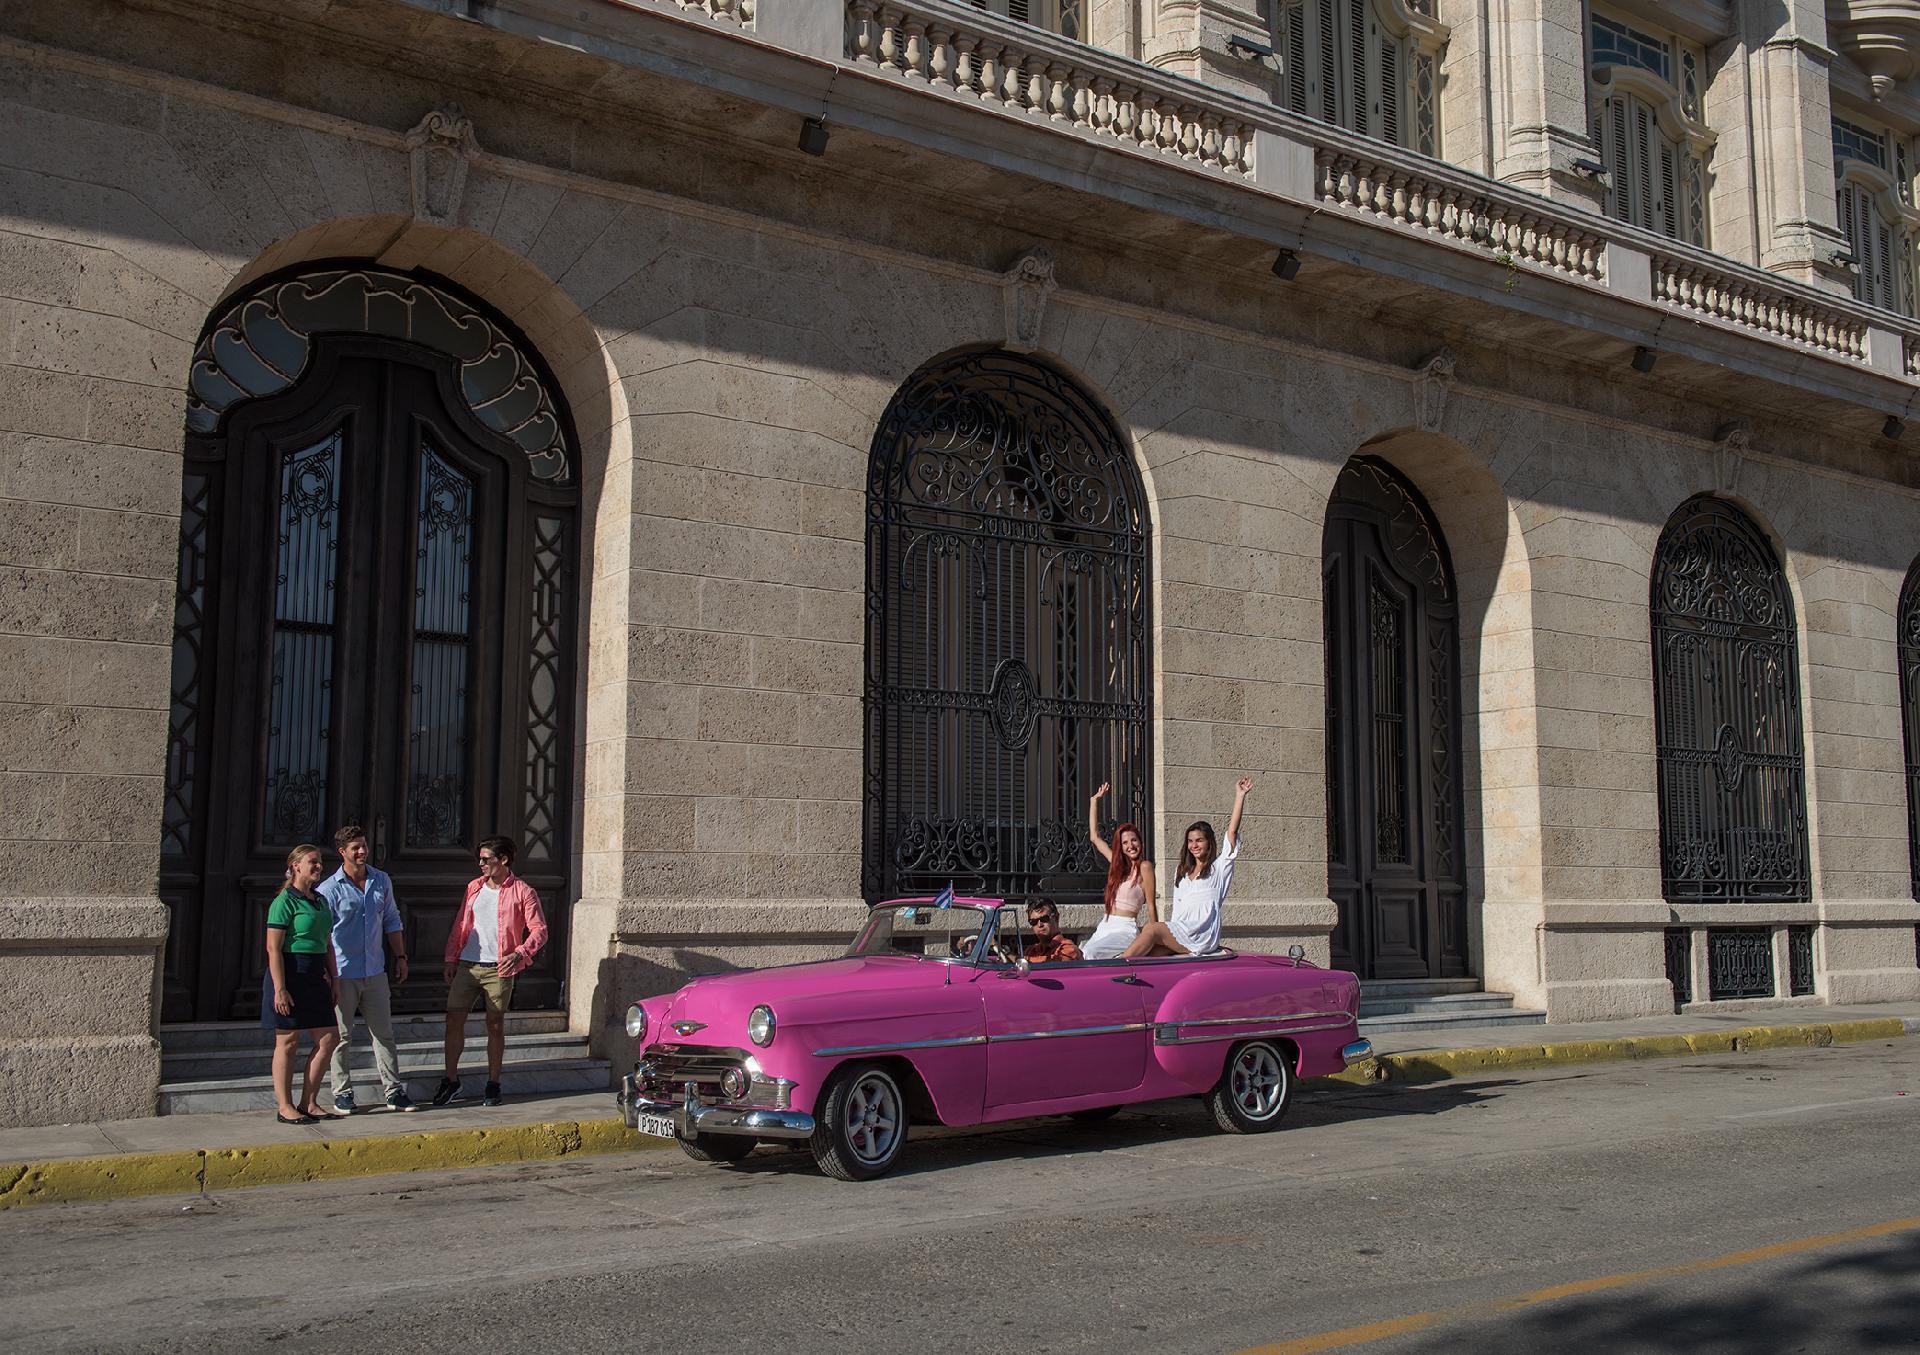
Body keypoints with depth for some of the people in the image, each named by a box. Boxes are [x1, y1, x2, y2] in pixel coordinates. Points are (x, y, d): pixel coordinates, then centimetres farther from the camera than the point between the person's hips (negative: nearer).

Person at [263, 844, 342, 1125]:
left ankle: (308, 1102, 15)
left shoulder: (320, 901, 15)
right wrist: (280, 989, -20)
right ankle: (284, 1107, 9)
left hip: (316, 975, 8)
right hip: (290, 974, -8)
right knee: (288, 1041, 0)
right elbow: (273, 948, -15)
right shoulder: (285, 901, -10)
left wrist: (333, 980, 15)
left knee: (327, 1040, 5)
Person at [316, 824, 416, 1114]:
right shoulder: (329, 889, -8)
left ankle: (394, 1091, 12)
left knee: (384, 1033, 7)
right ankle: (342, 1093, 16)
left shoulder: (382, 881, 7)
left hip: (375, 971, 4)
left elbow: (392, 921, 18)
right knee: (341, 1037, 5)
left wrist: (400, 956, 14)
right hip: (342, 973, -4)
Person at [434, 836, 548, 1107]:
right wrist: (451, 959, 7)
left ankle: (493, 1084, 14)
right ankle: (451, 1079, 15)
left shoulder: (523, 892, -2)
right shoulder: (474, 888, 13)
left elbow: (539, 930, -6)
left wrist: (519, 954, -21)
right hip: (467, 965, 4)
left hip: (498, 969, -4)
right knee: (453, 1020, 1)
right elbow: (459, 926, 16)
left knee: (495, 1026, 3)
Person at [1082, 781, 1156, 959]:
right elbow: (1094, 837, 24)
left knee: (1090, 953, -31)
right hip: (1105, 927, 7)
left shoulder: (1144, 866, -3)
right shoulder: (1117, 864, 16)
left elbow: (1150, 905, -3)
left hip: (1126, 929, -7)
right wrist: (1094, 800, 26)